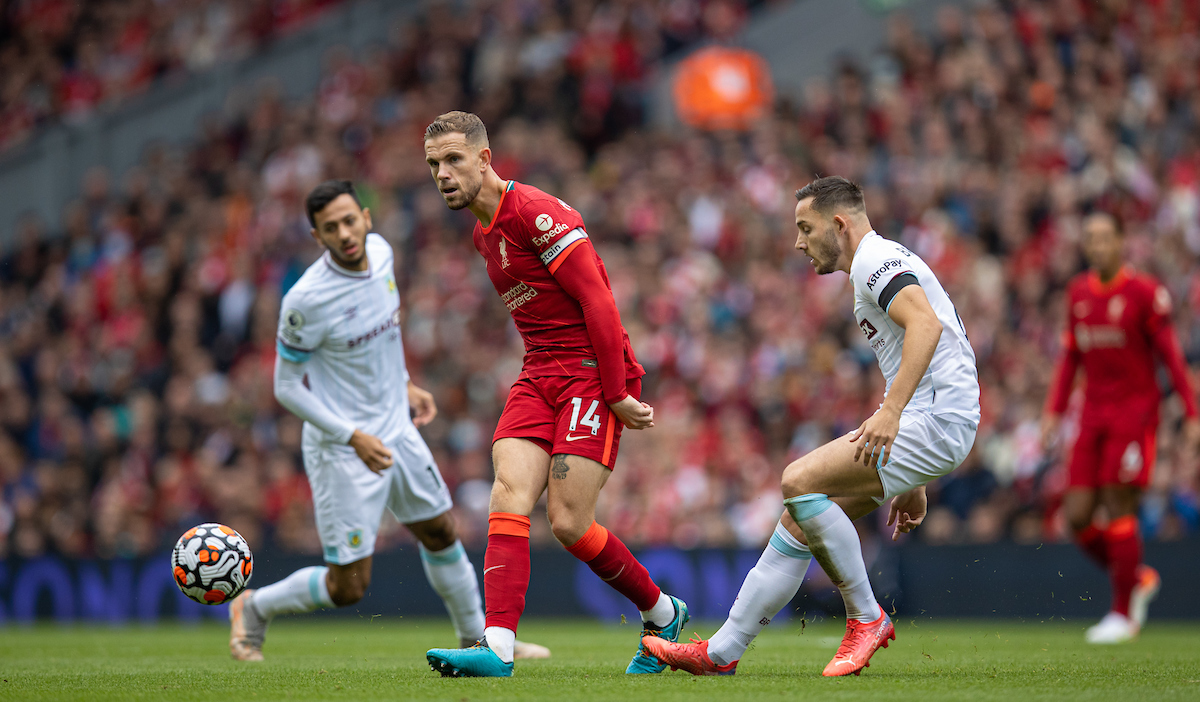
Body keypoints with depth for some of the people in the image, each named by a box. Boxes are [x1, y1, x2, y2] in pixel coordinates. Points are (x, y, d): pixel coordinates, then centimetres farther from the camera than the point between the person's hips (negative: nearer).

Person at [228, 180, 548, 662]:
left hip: (397, 433, 7)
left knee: (441, 533, 19)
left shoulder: (380, 252, -3)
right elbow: (286, 387, -17)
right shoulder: (306, 300, -25)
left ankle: (476, 641, 38)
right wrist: (353, 437, -24)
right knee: (347, 588, -4)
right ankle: (253, 609, 20)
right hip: (341, 452, -7)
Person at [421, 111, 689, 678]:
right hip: (538, 377, 8)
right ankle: (498, 648, -22)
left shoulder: (537, 213, -15)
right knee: (508, 499, -12)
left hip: (592, 372, -8)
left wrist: (616, 394, -17)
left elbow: (599, 302, -17)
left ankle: (662, 614, 14)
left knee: (569, 522, -11)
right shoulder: (484, 233, 15)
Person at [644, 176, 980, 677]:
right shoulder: (879, 264, 26)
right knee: (799, 519, 7)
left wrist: (890, 411, -34)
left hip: (936, 419, -10)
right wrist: (912, 484, 30)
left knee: (801, 481, -20)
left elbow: (926, 324, -26)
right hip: (922, 421, 10)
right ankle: (720, 653, 8)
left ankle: (867, 618, -8)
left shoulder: (875, 260, -7)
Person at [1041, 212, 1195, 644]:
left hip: (1134, 410, -6)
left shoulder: (1143, 292, -6)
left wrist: (1191, 412, -8)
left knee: (1119, 509, -10)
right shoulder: (1078, 293, 11)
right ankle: (1137, 579, 21)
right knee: (1077, 517, -2)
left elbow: (1170, 354, -5)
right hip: (1094, 414, 6)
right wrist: (1054, 410, 14)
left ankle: (1124, 613, 2)